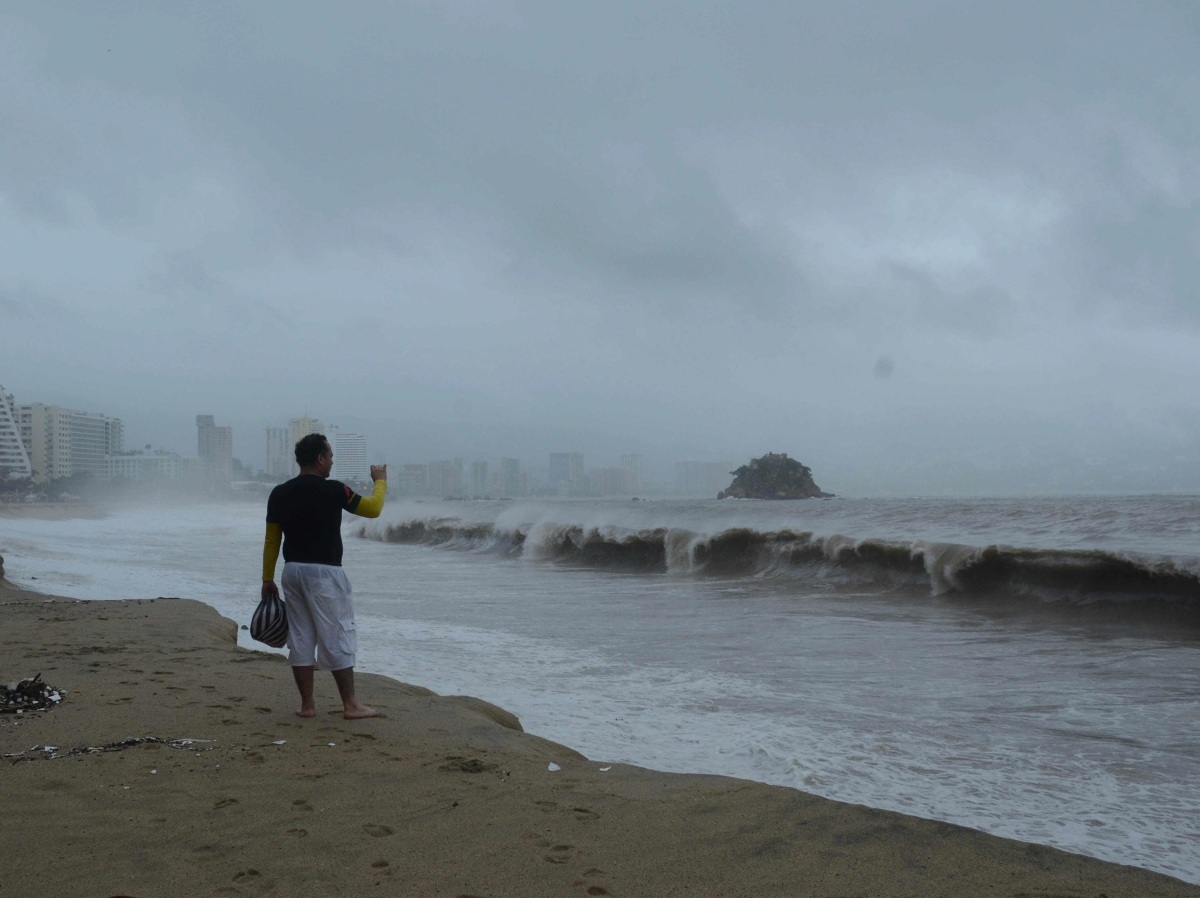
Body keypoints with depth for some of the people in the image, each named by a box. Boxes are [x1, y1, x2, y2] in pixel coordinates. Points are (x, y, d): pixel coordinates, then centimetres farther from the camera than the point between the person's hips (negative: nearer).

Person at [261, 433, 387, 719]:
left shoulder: (279, 494, 4)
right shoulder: (332, 490, -12)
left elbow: (271, 540, 7)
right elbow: (373, 509, -2)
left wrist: (267, 579, 14)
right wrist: (380, 481, 15)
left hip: (293, 572, 6)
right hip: (324, 573, -6)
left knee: (300, 638, 10)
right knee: (338, 638, 0)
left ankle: (307, 704, 13)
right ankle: (350, 704, 4)